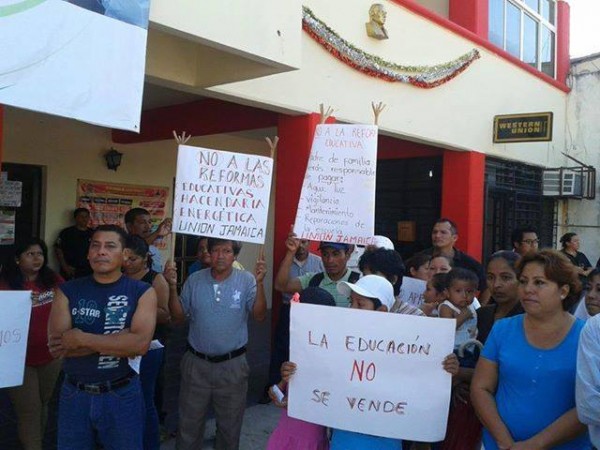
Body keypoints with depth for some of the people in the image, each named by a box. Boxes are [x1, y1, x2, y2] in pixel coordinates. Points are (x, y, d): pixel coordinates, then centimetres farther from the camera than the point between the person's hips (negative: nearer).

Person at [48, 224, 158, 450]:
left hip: (122, 394, -2)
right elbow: (57, 346, -13)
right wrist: (119, 341, -19)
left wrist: (82, 339, -19)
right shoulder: (68, 291, -2)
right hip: (74, 394, 2)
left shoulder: (142, 292, -8)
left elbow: (140, 344, -21)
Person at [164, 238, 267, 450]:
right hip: (196, 363, 1)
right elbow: (178, 317, -1)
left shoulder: (247, 280, -9)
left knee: (230, 424, 18)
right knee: (189, 423, 17)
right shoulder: (194, 280, -3)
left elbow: (259, 316, -16)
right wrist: (172, 286, -14)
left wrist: (260, 283, -27)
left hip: (232, 365, -1)